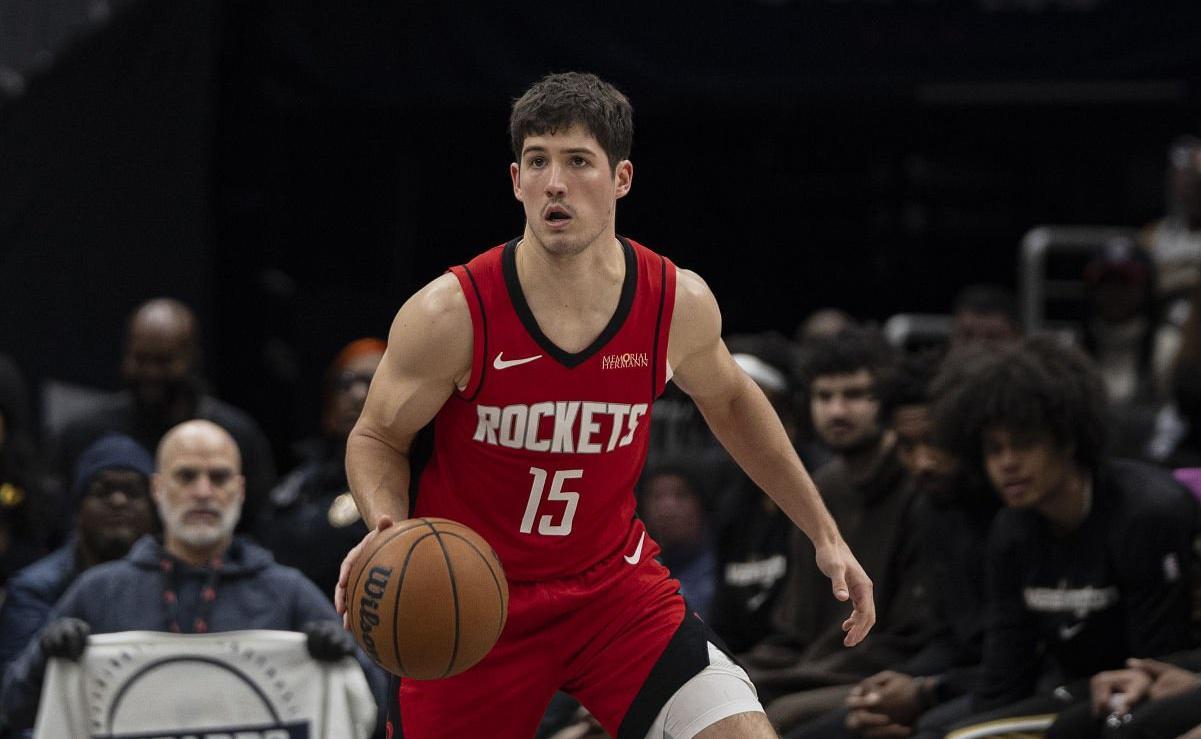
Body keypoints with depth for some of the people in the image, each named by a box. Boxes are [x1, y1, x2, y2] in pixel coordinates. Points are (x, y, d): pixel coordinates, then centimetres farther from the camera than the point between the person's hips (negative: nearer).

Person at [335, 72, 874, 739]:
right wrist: (386, 526, -26)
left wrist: (826, 535, 14)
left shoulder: (679, 303, -11)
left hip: (612, 580, 2)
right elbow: (377, 439, -4)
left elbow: (729, 399, 12)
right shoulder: (451, 315, -20)